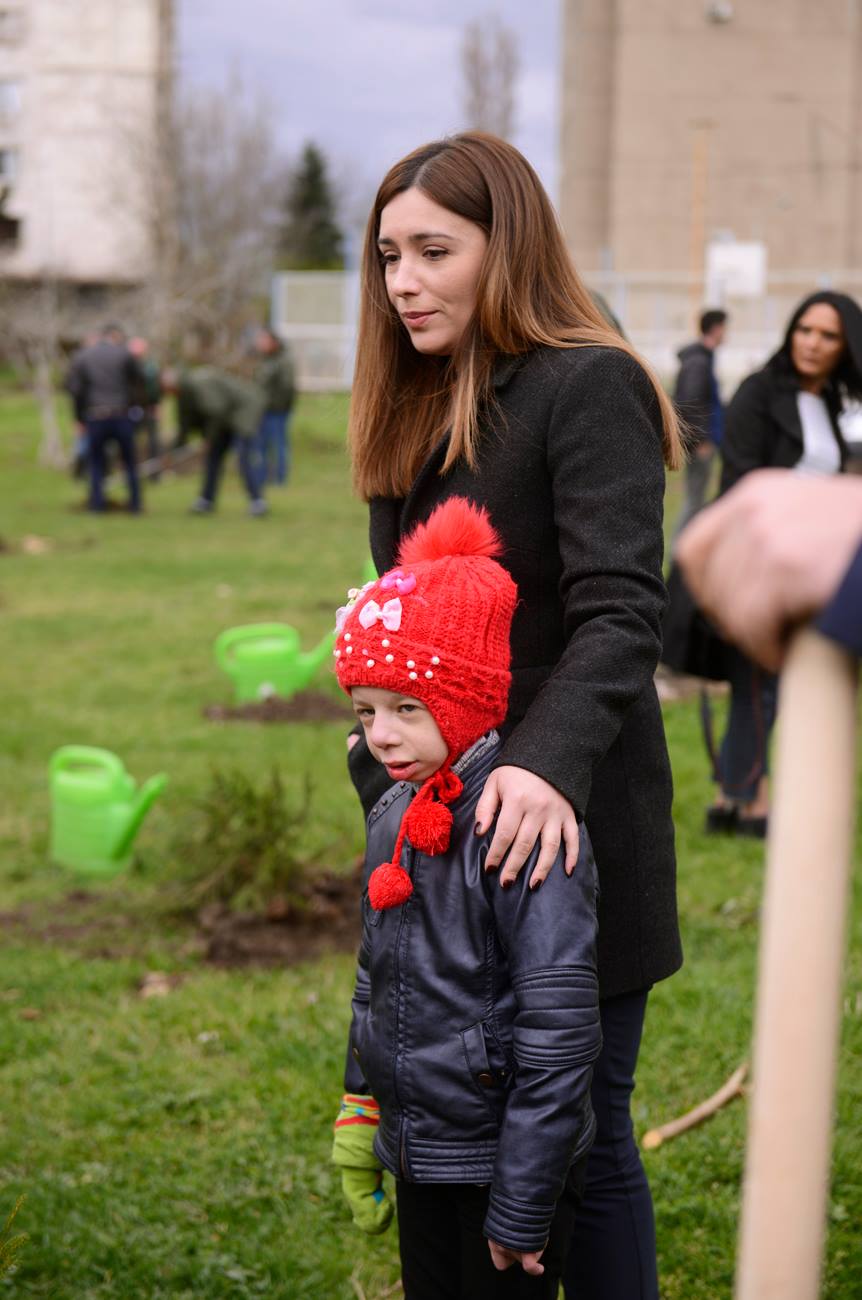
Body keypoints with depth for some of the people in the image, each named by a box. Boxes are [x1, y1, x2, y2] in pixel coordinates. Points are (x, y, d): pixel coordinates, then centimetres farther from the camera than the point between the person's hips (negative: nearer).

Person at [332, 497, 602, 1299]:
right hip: (419, 1156, 7)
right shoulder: (394, 816, 4)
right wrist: (358, 1119, 18)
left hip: (502, 1163, -7)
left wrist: (522, 1207, -19)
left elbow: (559, 1034, -21)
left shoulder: (524, 828, -21)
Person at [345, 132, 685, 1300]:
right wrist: (386, 770, 8)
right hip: (437, 822, 8)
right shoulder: (422, 410, 13)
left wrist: (551, 764, -38)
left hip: (558, 824, -8)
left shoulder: (589, 388, -12)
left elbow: (621, 611, -24)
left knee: (578, 1131, 2)